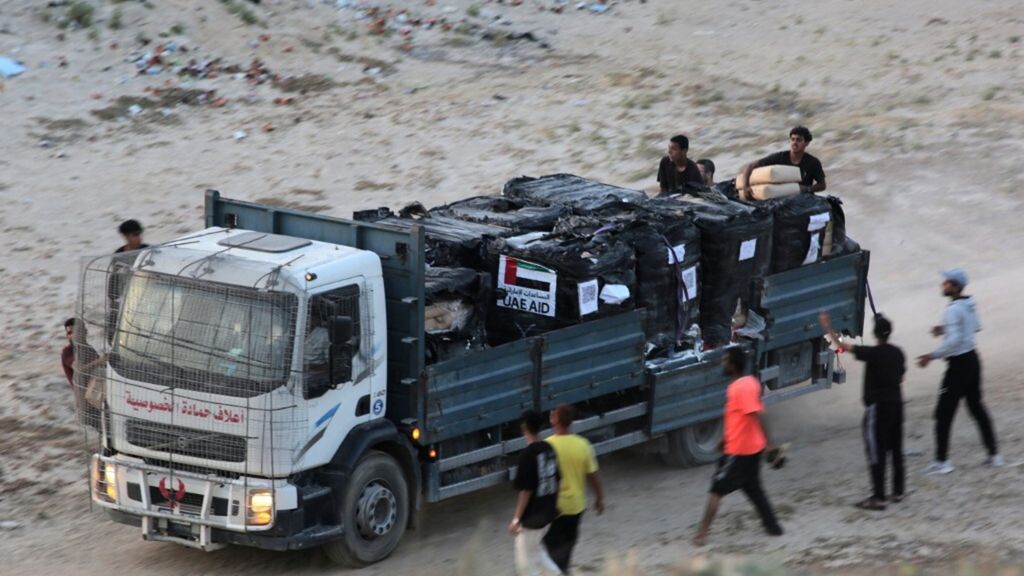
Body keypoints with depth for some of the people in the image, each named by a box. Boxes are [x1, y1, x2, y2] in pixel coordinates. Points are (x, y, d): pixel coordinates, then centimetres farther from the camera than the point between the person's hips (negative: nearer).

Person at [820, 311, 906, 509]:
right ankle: (898, 491, 22)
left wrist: (827, 327, -11)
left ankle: (878, 497, -4)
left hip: (877, 407, -7)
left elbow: (841, 344, -19)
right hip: (896, 403, 7)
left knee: (877, 453, -4)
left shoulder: (872, 353, -17)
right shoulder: (897, 353, 4)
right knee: (896, 450, 15)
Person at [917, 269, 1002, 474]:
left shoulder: (953, 310, -21)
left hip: (958, 364, -9)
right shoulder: (970, 304, 5)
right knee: (977, 407, 17)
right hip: (972, 359, 9)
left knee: (944, 413, -2)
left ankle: (942, 461, -2)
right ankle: (994, 454, 20)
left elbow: (954, 340, -29)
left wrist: (932, 356, -21)